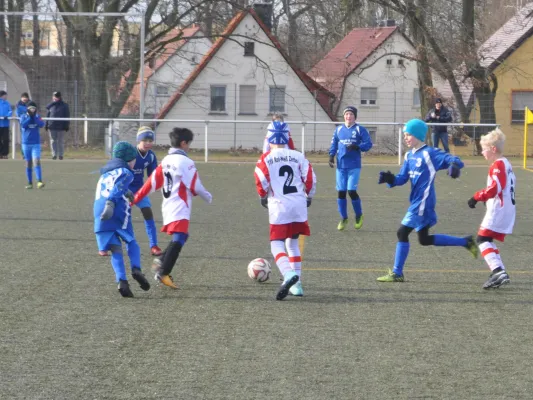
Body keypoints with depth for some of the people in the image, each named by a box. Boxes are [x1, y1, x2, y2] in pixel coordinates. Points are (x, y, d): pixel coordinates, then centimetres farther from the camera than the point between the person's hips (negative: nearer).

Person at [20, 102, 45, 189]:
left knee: (36, 161, -15)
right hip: (26, 143, 1)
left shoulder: (38, 116, 4)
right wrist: (29, 117, -17)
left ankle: (39, 182, -22)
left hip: (36, 143, -1)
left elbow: (42, 124, -14)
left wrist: (34, 116, -18)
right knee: (28, 163, 7)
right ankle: (30, 183, 14)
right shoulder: (23, 116, 1)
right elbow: (23, 125, -17)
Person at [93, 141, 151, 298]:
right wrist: (110, 204, -26)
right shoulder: (125, 173, 5)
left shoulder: (105, 174, 28)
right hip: (118, 213, -5)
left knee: (116, 250, 2)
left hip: (99, 213, 5)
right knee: (131, 243, 12)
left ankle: (122, 281, -16)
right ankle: (136, 270, -11)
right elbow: (117, 189, -12)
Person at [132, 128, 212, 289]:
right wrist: (208, 197, 8)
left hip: (168, 207, 9)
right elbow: (195, 186, -10)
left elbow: (151, 183, 10)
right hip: (180, 209, -8)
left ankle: (161, 260, 6)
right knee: (178, 241, -12)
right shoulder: (185, 162, -10)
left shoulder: (165, 162, 12)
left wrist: (135, 199, 13)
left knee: (178, 238, 20)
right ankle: (163, 273, -20)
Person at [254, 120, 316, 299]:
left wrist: (263, 197, 10)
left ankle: (289, 274, -31)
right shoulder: (298, 156, 6)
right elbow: (310, 179, 3)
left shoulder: (266, 158, -3)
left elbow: (261, 180, -9)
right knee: (293, 243, 18)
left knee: (277, 245, -3)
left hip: (279, 206, -4)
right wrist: (308, 197, 20)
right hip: (299, 205, 4)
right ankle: (296, 284, 15)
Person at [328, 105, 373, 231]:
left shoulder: (360, 129, -1)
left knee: (352, 191, -11)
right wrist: (331, 156, 0)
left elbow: (368, 144, -5)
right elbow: (334, 144, 15)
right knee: (341, 191, 2)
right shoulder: (339, 129, 11)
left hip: (354, 166, -4)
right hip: (341, 165, 4)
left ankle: (359, 216, 11)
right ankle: (344, 218, 16)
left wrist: (356, 147, -21)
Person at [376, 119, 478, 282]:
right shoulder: (409, 156, 13)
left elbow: (454, 160, -18)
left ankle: (397, 273, 0)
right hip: (416, 202, 10)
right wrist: (390, 179, -9)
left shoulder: (429, 153, -12)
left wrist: (454, 166, -42)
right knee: (425, 239, 17)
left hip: (423, 203, -10)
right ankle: (466, 242, 26)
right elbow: (402, 178, 12)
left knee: (402, 232, -9)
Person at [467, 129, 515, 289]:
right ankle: (500, 273, 13)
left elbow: (496, 187, -23)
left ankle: (498, 271, -26)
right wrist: (488, 197, 19)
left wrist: (477, 197, -20)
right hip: (507, 208, 10)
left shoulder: (497, 165, -13)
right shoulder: (506, 163, 17)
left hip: (498, 210, -10)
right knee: (487, 240, 16)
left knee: (482, 239, -13)